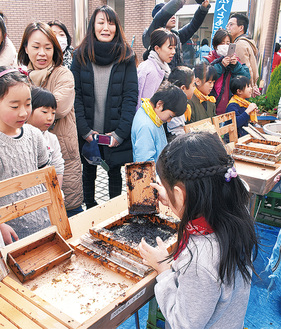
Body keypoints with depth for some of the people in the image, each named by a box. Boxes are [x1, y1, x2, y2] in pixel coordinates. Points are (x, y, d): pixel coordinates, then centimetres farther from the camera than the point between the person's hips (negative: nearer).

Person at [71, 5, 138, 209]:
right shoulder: (81, 56, 0)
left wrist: (121, 132, -14)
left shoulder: (126, 57, -1)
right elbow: (75, 95, -3)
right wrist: (85, 130, -11)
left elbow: (131, 97, -6)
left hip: (116, 133, -1)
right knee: (88, 173, 15)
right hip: (88, 133, 1)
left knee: (115, 173, 11)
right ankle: (90, 212, 33)